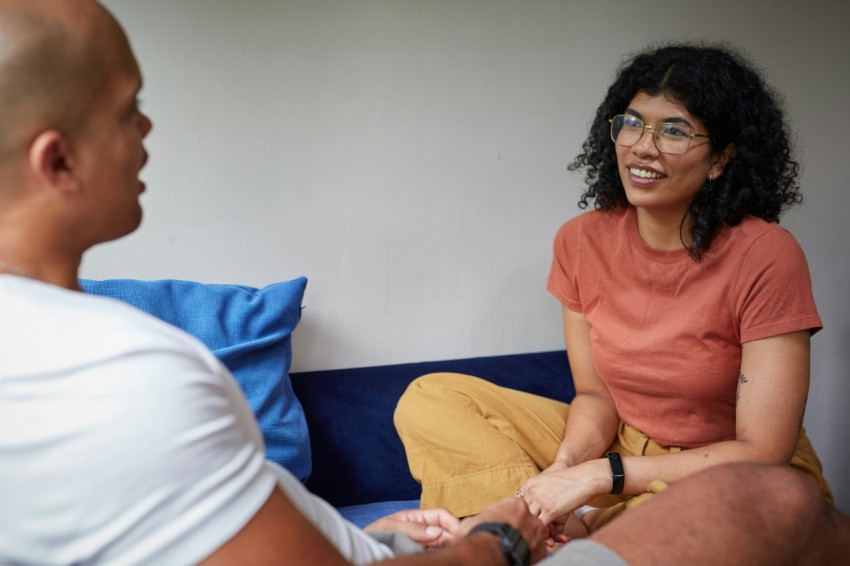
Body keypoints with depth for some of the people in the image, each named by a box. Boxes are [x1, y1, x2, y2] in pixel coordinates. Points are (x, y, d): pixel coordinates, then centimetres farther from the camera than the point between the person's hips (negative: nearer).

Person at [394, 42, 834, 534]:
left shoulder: (766, 255, -20)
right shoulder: (582, 241, -5)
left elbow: (763, 452, -19)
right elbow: (597, 395, 2)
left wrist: (599, 475, -24)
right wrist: (567, 463, -21)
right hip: (623, 444, 5)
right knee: (429, 401, -5)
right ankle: (570, 526, -19)